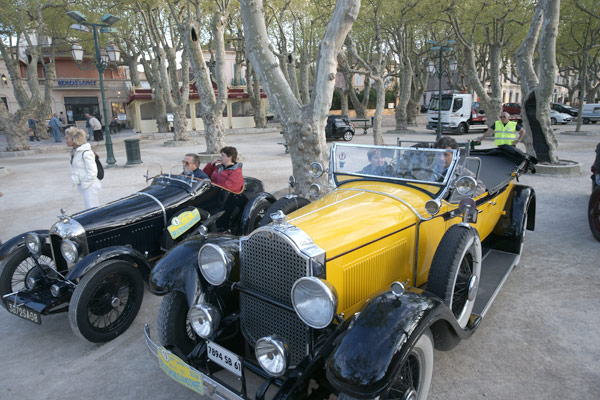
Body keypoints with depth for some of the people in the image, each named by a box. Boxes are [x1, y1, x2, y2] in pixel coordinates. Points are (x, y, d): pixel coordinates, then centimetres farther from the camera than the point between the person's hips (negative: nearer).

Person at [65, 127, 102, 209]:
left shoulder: (86, 153, -19)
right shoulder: (75, 151, 10)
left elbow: (92, 173, -21)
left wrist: (84, 184, -14)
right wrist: (80, 185, 10)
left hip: (90, 186, -9)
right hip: (83, 186, 9)